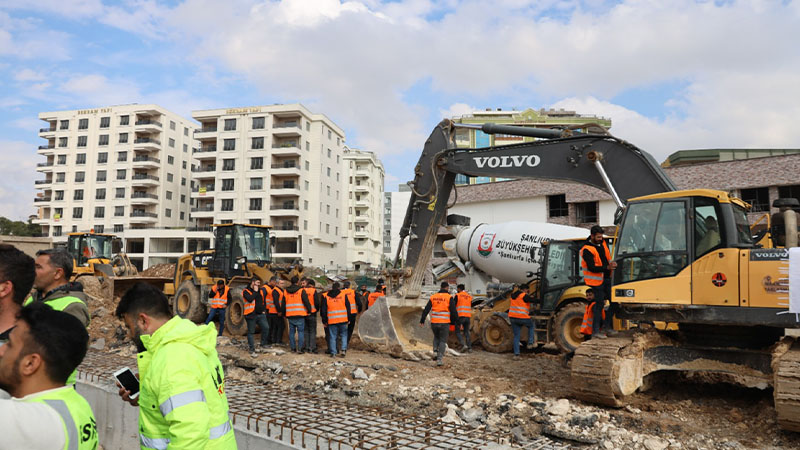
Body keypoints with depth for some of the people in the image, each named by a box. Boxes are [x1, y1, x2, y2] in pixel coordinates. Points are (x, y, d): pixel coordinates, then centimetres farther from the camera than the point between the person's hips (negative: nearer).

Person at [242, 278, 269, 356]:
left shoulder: (260, 291, 15)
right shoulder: (246, 291, -5)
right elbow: (250, 299, -23)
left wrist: (264, 310, 12)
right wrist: (255, 291, -12)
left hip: (261, 314, 5)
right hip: (251, 315, -5)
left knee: (266, 328, -8)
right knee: (251, 332, 1)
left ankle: (263, 345, 8)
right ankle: (252, 350, 7)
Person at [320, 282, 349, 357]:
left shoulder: (326, 297, 4)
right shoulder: (343, 295, 2)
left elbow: (323, 310, 6)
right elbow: (348, 308, 4)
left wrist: (324, 321, 13)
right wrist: (348, 319, 11)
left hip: (331, 320, 0)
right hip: (343, 320, 0)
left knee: (332, 337, 7)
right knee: (344, 335, 13)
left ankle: (333, 352, 6)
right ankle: (343, 349, 0)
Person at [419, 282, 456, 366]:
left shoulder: (433, 297, 6)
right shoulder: (449, 298, -5)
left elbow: (426, 309, 2)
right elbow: (453, 311, -8)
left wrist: (422, 320, 4)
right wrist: (453, 321, 6)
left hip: (434, 323, 3)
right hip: (444, 323, -3)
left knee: (436, 337, 27)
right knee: (443, 341, 6)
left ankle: (436, 351, 8)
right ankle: (439, 359, -2)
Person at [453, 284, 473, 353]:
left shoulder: (458, 295, -1)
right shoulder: (469, 296, 15)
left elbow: (453, 306, -2)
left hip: (460, 316, -5)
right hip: (468, 316, 5)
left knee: (458, 332, 3)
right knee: (466, 332, 14)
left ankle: (463, 345, -14)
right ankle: (469, 347, 9)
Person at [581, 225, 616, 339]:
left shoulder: (603, 243, 8)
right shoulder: (587, 250, -16)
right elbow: (591, 268, -21)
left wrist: (611, 262, 2)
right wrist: (607, 268, -28)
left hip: (607, 277, 8)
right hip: (597, 280, -8)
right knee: (599, 304, -4)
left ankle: (606, 326, 20)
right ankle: (595, 330, 5)